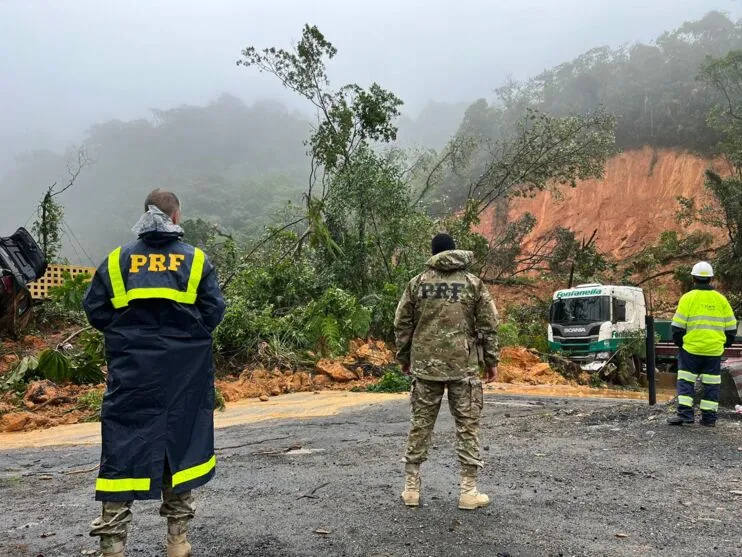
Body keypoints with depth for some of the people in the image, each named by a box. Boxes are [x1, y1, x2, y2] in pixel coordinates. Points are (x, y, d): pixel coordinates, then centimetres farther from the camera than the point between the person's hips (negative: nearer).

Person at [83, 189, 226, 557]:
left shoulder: (116, 260, 2)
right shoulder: (196, 260, -1)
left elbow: (95, 310, 3)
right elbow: (214, 310, -4)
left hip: (130, 371, 0)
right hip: (184, 372, 0)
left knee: (123, 447, 5)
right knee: (179, 443, 12)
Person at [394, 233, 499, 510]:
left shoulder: (417, 283, 5)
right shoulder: (473, 283, 2)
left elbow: (402, 324, 6)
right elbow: (488, 325, 0)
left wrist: (404, 358, 17)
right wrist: (491, 360, 9)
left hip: (425, 364, 2)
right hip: (463, 365, -1)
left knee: (421, 424, 9)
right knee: (467, 426, 7)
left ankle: (411, 487, 15)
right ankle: (468, 490, 9)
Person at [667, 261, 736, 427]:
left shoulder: (688, 298, -6)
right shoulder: (721, 299, 6)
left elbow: (678, 326, -7)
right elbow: (731, 327, 10)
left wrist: (679, 342, 7)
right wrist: (725, 344, 21)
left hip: (691, 349, -3)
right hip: (714, 351, 3)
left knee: (686, 380, 3)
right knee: (711, 383, 8)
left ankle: (685, 413, -3)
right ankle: (709, 417, 12)